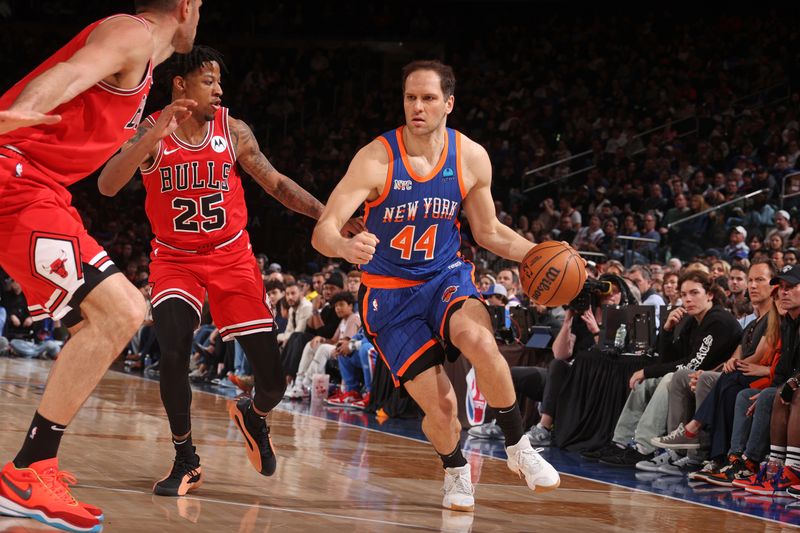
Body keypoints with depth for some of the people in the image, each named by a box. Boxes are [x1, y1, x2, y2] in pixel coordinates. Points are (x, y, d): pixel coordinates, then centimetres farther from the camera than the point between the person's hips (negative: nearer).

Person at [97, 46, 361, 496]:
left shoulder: (233, 131, -7)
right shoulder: (152, 133, -12)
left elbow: (276, 183, 5)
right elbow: (107, 186, -27)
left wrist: (325, 214, -7)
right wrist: (156, 134, -37)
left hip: (231, 257, 2)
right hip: (175, 259, -1)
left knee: (273, 380, -4)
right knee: (173, 354, -26)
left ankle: (254, 415, 34)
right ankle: (186, 461, -5)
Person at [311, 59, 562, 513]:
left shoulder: (471, 158, -8)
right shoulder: (377, 159, -19)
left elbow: (488, 231, 8)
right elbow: (323, 231, -25)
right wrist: (347, 247, -48)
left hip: (446, 276, 2)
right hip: (390, 292, -2)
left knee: (480, 340, -33)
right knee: (441, 407, -9)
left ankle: (519, 448, -13)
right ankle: (456, 471, 26)